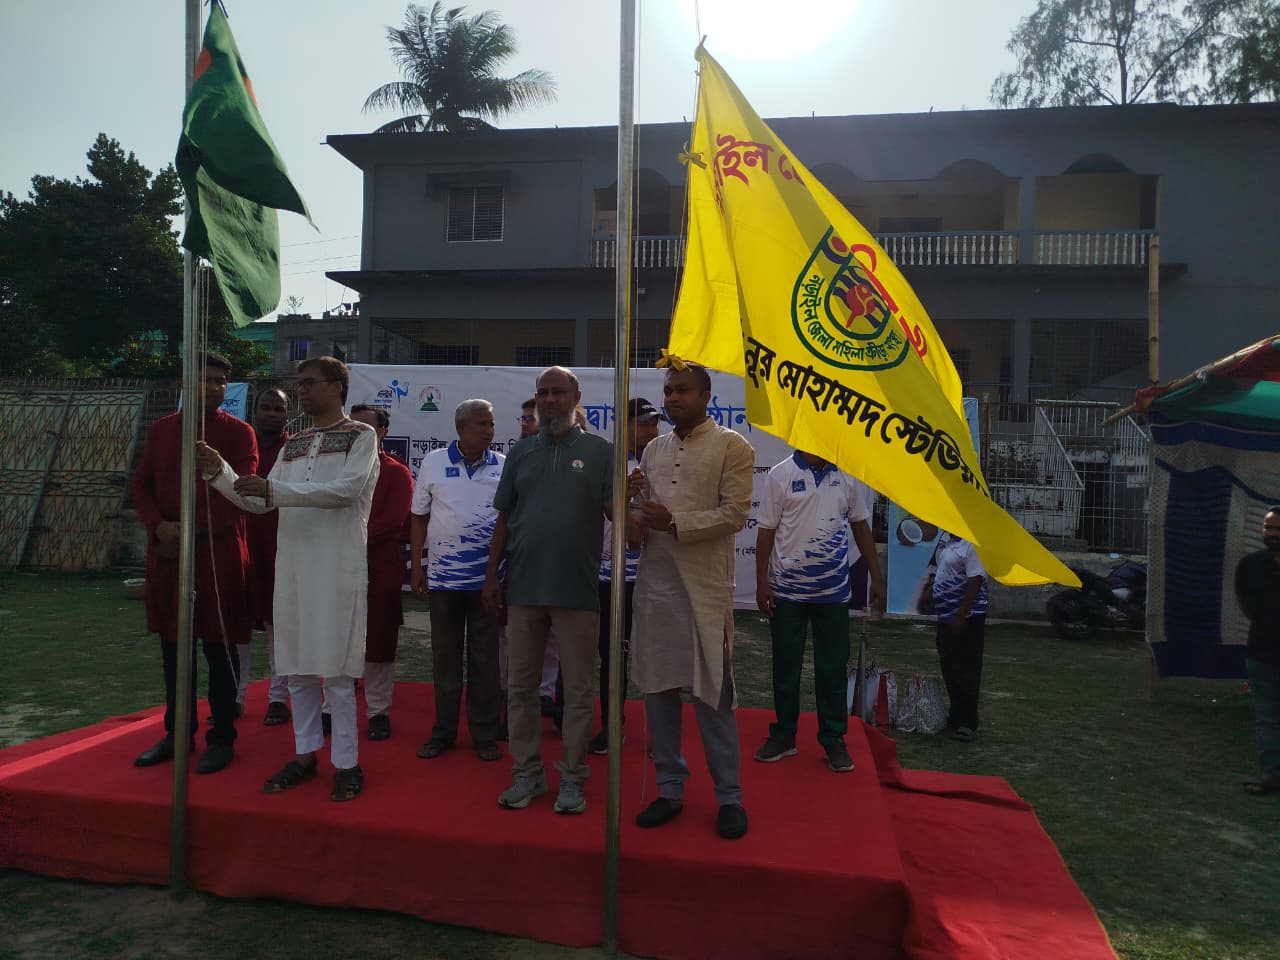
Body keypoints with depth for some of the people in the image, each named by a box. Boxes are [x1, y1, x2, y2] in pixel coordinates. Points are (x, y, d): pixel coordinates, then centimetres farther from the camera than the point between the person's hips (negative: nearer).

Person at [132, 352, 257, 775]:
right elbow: (140, 485, 11)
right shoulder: (162, 429, 12)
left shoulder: (239, 432, -2)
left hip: (218, 555, -5)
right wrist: (159, 526, -7)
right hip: (165, 554, 5)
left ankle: (222, 738, 12)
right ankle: (178, 732, 25)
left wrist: (192, 530, -17)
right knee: (173, 646, 12)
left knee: (218, 648, 1)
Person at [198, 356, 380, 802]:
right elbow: (260, 502, 14)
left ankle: (346, 763, 7)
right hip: (292, 563, 6)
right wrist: (220, 472, -1)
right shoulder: (293, 445, 18)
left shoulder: (361, 436, -1)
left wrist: (274, 488, -19)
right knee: (297, 665, 10)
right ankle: (305, 754, 23)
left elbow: (346, 489, -17)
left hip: (337, 566, -6)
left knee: (334, 668, -3)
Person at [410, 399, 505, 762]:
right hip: (443, 574, 0)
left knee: (485, 657, 7)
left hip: (488, 576, 0)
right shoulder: (433, 462, 2)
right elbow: (419, 517, 6)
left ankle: (485, 734, 17)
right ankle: (443, 732, 21)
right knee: (445, 656, 9)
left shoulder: (504, 466, 2)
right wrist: (417, 565, 2)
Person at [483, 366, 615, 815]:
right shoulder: (520, 453, 11)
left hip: (577, 588, -3)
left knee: (578, 688, 6)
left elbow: (614, 511, -5)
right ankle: (527, 772, 26)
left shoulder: (600, 451, 1)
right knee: (520, 685, 11)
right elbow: (504, 518, 12)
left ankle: (572, 777, 20)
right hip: (523, 587, 3)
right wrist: (492, 573, 7)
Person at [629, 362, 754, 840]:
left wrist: (675, 524, -17)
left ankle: (729, 796, 15)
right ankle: (670, 788, 22)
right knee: (657, 686, 8)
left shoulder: (731, 446, -1)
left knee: (711, 692, 0)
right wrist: (634, 521, -5)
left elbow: (734, 513, -9)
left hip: (704, 585, -5)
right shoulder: (654, 449, 16)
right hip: (654, 580, 5)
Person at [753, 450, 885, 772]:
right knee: (785, 665, 9)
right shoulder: (781, 475, -5)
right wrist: (762, 582, -6)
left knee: (833, 668, 7)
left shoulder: (847, 476, 4)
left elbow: (861, 526, 11)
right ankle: (783, 735, 23)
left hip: (833, 591, 2)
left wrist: (876, 577, 9)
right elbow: (766, 531, -3)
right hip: (787, 590, -2)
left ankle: (833, 739, 20)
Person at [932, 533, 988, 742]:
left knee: (966, 672, -3)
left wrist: (961, 617, -22)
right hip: (946, 618, 9)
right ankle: (956, 716, 29)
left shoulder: (972, 544, -17)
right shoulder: (946, 539, 11)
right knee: (949, 670, 16)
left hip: (966, 619, -9)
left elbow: (976, 581, -21)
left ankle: (968, 723, 5)